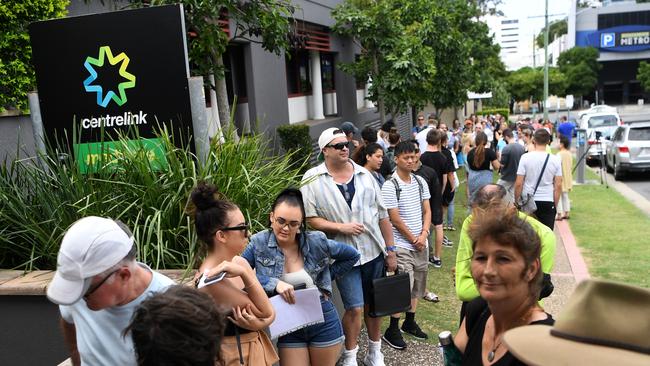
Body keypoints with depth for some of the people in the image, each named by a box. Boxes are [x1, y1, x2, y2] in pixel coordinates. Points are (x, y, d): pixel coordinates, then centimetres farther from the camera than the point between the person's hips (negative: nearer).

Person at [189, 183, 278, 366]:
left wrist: (259, 323, -22)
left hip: (256, 346, 7)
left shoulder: (239, 262, -3)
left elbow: (270, 313, -3)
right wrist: (245, 274, -27)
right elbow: (264, 311, -21)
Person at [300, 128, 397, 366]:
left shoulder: (364, 175, 4)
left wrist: (390, 250, 7)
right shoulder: (313, 180, -6)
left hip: (374, 251, 4)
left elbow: (382, 215, 8)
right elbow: (309, 219, -10)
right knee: (355, 308, -5)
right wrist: (341, 227, -19)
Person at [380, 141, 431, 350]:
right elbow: (395, 219, -14)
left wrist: (424, 235, -7)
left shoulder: (420, 182, 6)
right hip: (402, 245, -6)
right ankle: (392, 330, 7)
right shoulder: (390, 187, -13)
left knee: (417, 284, 15)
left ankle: (410, 322, 31)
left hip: (420, 243, 7)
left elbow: (427, 211, 7)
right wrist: (413, 239, -9)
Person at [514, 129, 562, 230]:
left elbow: (518, 183, -6)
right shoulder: (555, 160, -1)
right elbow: (558, 186, 0)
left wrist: (516, 201, 5)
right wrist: (555, 204, 11)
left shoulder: (525, 157, -6)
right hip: (548, 202, 1)